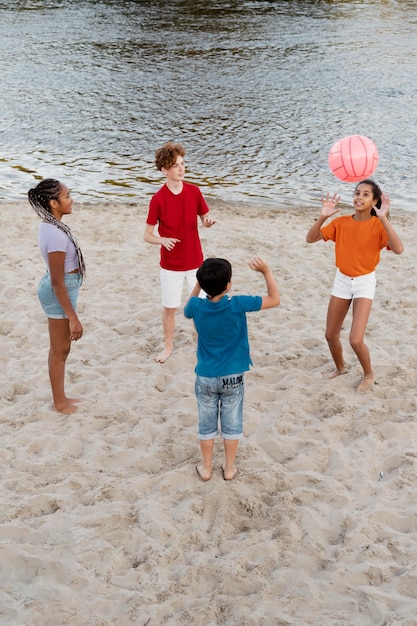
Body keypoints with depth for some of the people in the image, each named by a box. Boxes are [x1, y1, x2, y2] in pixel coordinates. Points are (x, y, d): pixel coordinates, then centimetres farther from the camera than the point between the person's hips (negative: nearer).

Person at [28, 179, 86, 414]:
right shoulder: (56, 235, -28)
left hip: (60, 288, 10)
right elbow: (57, 282, -26)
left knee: (59, 348, 21)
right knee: (61, 350, 6)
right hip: (60, 292, -10)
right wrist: (73, 318, -23)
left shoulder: (50, 226, 2)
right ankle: (60, 403, 22)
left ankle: (60, 397, 35)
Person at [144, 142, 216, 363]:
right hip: (170, 264, -2)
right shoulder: (158, 199, -13)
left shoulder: (194, 191, -4)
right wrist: (162, 240, -29)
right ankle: (168, 346, 28)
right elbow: (147, 235, -8)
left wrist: (208, 221, -17)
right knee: (169, 307, 8)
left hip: (195, 261, 2)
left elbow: (205, 218, 8)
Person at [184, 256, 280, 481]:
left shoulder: (197, 306, -14)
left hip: (206, 377, 1)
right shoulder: (237, 305, -20)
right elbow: (274, 300, -11)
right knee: (232, 424, 15)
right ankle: (229, 468, 26)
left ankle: (206, 468, 27)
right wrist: (266, 271, -8)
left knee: (206, 424, 16)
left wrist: (199, 283, 10)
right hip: (233, 377, -1)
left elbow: (187, 310, 14)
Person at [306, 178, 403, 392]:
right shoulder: (341, 222, -5)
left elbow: (398, 249, -31)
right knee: (331, 335, 11)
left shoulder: (378, 225, -14)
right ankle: (340, 368, 40)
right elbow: (311, 238, -10)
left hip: (365, 283, -4)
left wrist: (383, 218, -37)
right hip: (342, 280, 4)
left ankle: (368, 374, 16)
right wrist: (323, 217, -26)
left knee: (355, 340, -13)